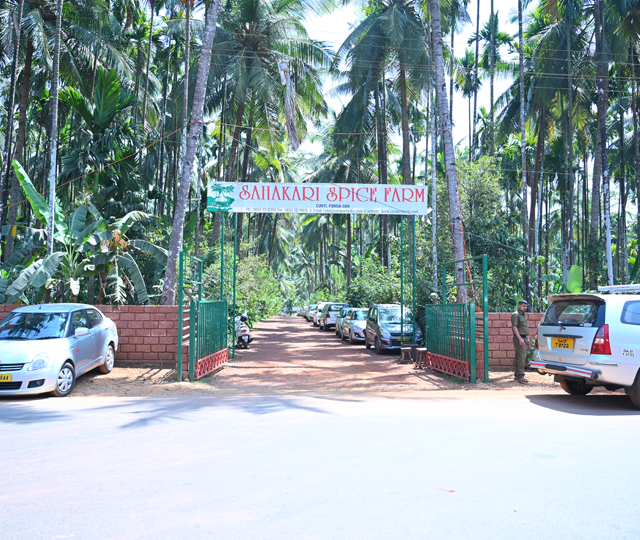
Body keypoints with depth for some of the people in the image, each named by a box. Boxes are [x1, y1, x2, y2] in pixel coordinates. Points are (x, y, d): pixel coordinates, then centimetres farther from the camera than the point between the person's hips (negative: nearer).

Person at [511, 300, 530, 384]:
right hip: (519, 338, -9)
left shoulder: (523, 315, 20)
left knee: (521, 357, 11)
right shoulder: (515, 314, -9)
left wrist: (527, 338, 20)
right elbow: (514, 327, -16)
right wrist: (520, 339, -22)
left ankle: (517, 375, 17)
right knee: (521, 357, -13)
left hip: (524, 338, 9)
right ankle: (520, 376, -14)